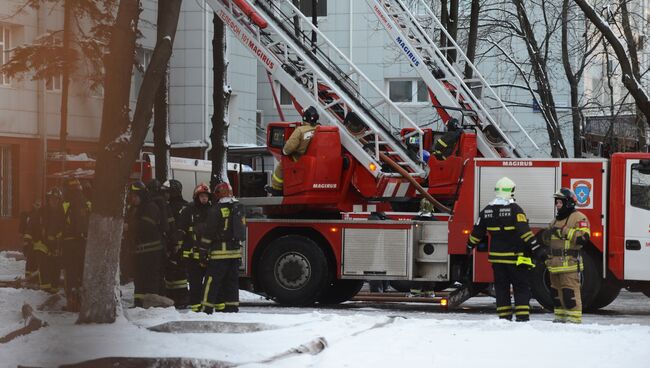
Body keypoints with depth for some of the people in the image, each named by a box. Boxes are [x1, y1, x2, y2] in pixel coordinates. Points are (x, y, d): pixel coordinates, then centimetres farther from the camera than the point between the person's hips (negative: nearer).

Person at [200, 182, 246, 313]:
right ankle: (232, 307, 12)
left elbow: (209, 231, -11)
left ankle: (207, 308, -7)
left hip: (220, 252, -7)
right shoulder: (239, 208, 12)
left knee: (212, 280, -5)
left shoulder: (217, 209, -10)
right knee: (232, 281, 12)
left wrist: (204, 249, -6)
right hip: (236, 251, 7)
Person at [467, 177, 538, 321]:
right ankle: (522, 316, -6)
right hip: (515, 256, -5)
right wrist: (534, 246, -20)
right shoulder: (514, 209, -12)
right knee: (521, 287, 1)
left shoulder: (487, 210, 5)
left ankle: (504, 315, 9)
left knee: (501, 287, 11)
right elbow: (524, 230, -20)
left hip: (496, 256, 5)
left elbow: (477, 231, 13)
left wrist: (470, 246, 28)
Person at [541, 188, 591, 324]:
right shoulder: (557, 219, 22)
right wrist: (547, 234, 4)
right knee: (556, 291, 12)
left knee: (570, 291, -11)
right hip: (556, 264, 9)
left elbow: (584, 237, -20)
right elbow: (548, 240, 28)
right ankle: (560, 317, 20)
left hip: (569, 263, -9)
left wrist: (564, 231, -21)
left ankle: (574, 319, -8)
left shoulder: (578, 218, -6)